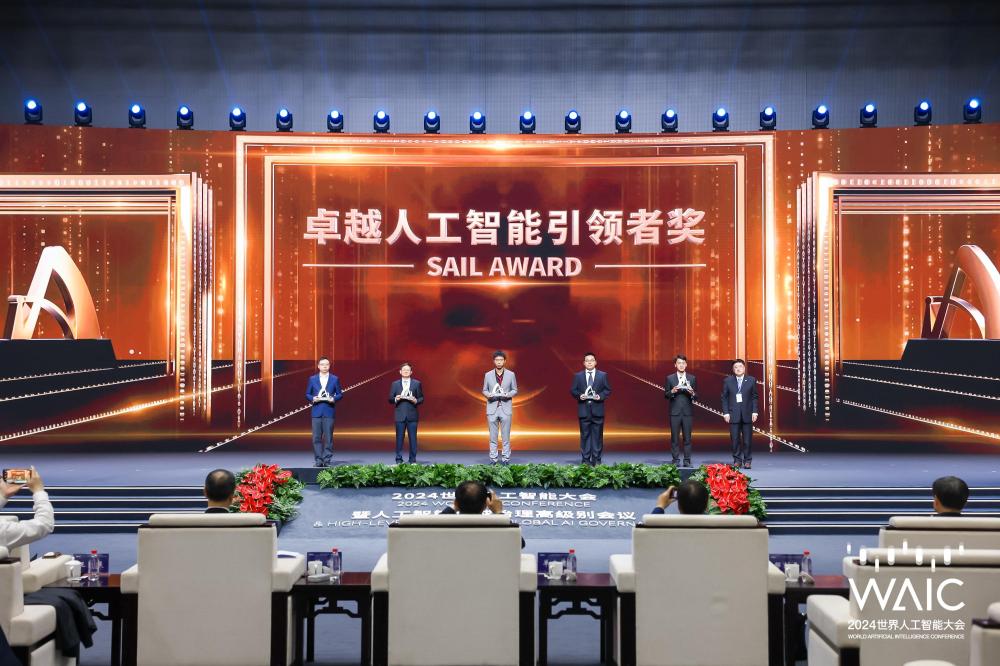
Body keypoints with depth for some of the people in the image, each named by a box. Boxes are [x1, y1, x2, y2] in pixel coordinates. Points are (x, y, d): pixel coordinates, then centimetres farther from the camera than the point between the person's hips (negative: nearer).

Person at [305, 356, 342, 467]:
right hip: (316, 411, 1)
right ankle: (318, 460, 5)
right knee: (316, 437, 0)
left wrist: (333, 399, -11)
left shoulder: (335, 379, 7)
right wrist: (313, 399, -9)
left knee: (328, 437, -2)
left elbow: (340, 394, 8)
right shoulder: (312, 379, 10)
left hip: (329, 411, -1)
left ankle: (327, 460, 3)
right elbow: (307, 394, 11)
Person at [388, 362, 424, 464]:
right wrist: (395, 399, -13)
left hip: (412, 415, 0)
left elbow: (421, 398, 6)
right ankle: (399, 459, 8)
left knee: (413, 438, 1)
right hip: (400, 415, 0)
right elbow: (390, 399, 8)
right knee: (399, 438, 2)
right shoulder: (395, 384, 8)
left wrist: (416, 401, -14)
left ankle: (412, 459, 9)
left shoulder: (417, 383, 6)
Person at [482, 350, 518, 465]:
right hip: (492, 408, 1)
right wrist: (488, 395, -13)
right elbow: (484, 390, 9)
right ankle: (493, 458, 8)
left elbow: (515, 390, 7)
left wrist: (507, 395, -13)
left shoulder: (511, 375, 3)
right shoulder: (488, 375, 5)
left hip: (506, 408, -1)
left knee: (506, 435, 2)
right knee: (493, 435, 3)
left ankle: (506, 458, 7)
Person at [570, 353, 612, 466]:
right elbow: (573, 390, 7)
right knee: (585, 435, 3)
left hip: (597, 410, 0)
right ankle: (586, 459, 8)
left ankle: (596, 459, 9)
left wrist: (600, 396, -12)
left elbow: (608, 390, 5)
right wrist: (579, 395, -12)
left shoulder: (603, 375, 6)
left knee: (597, 435, 2)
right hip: (584, 410, 0)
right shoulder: (578, 376, 7)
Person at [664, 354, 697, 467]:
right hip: (675, 412, -1)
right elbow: (665, 395, 4)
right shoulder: (670, 378, 6)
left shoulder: (692, 378, 10)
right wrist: (672, 391, -15)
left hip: (687, 412, 1)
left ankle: (687, 460, 6)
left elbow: (696, 395, 9)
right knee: (675, 437, 0)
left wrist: (692, 393, -13)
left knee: (687, 437, 1)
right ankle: (675, 460, 6)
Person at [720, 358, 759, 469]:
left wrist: (755, 411, -2)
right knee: (735, 439, 0)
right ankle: (737, 460, 9)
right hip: (733, 414, 0)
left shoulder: (751, 380, 6)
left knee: (747, 439, 1)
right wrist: (725, 412, -3)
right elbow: (724, 398, 5)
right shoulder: (727, 381, 6)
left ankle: (747, 460, 10)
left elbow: (754, 397, 6)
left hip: (747, 414, 0)